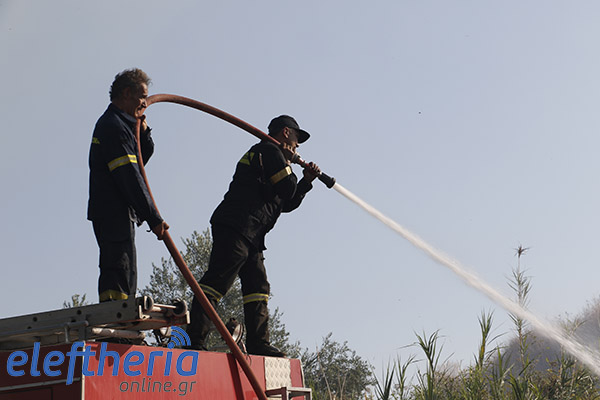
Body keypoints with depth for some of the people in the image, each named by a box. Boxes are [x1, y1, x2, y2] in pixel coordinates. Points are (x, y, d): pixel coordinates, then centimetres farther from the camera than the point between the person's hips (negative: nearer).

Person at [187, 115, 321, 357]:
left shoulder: (271, 155, 33)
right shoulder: (270, 150, 1)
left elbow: (286, 204, 32)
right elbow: (287, 190, -4)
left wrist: (306, 181, 24)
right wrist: (287, 165, 12)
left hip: (251, 236, 11)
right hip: (237, 227, -11)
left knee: (258, 287, 7)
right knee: (218, 280, -17)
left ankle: (258, 344, 5)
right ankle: (195, 338, -24)